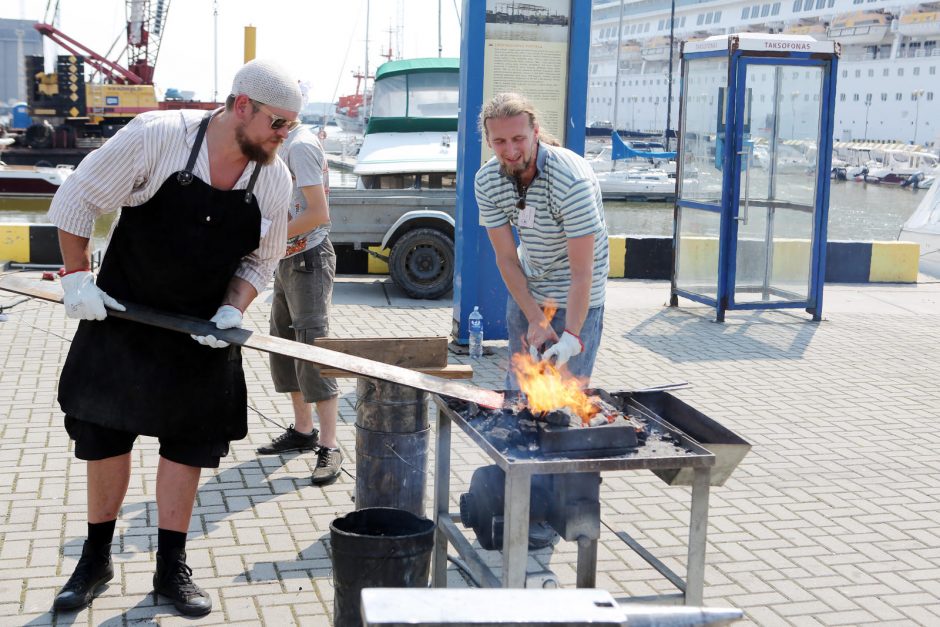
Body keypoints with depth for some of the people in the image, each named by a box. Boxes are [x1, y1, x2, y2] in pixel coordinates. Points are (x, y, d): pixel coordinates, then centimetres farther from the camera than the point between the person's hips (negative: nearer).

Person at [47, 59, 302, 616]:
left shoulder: (275, 178, -8)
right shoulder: (156, 136, -20)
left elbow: (260, 260, 5)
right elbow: (77, 200, -10)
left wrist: (232, 310, -12)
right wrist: (77, 278, -12)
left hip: (204, 330, 3)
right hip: (121, 314, -2)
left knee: (189, 442, 4)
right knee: (105, 431, 6)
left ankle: (172, 568, 18)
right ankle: (96, 559, 24)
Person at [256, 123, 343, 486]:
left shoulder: (301, 145, -16)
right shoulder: (281, 146, 13)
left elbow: (318, 213, -22)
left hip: (308, 261, -10)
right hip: (287, 262, 10)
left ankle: (329, 447, -8)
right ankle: (303, 430, 27)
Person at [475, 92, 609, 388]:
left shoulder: (573, 180, -30)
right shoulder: (486, 181, -13)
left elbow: (582, 272, -29)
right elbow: (507, 258, -9)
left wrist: (571, 336, -35)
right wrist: (535, 319, -16)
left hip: (576, 297, -5)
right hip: (525, 289, 5)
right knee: (517, 384, 15)